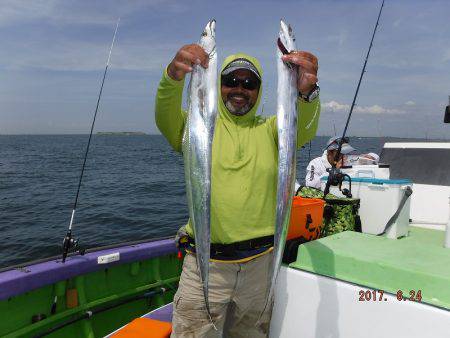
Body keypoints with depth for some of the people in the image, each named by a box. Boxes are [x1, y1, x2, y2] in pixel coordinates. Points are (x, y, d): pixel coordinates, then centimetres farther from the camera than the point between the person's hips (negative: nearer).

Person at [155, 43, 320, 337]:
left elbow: (303, 129, -14)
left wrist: (307, 92, -37)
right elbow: (167, 120, -18)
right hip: (206, 262, -2)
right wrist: (173, 78, -38)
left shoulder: (269, 130, 5)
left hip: (260, 261, 3)